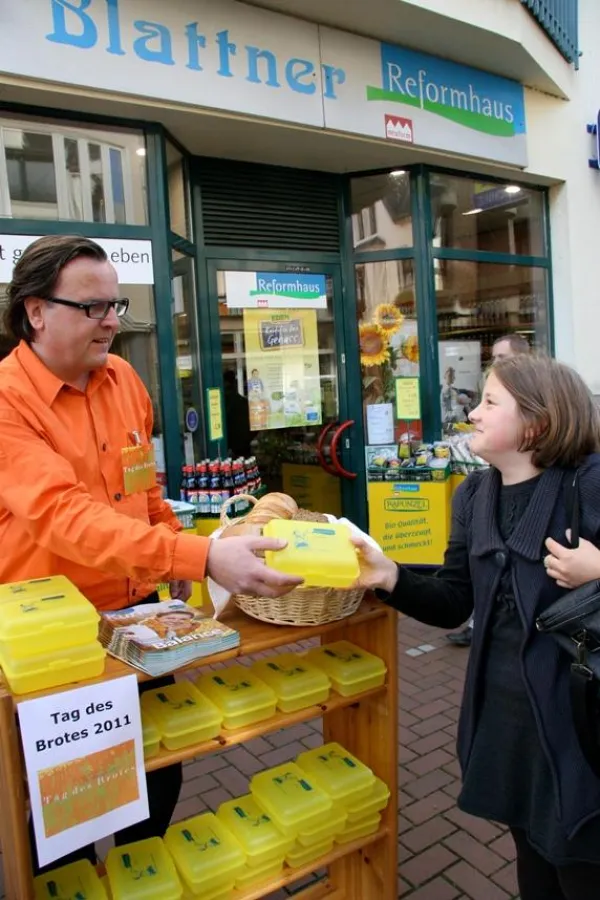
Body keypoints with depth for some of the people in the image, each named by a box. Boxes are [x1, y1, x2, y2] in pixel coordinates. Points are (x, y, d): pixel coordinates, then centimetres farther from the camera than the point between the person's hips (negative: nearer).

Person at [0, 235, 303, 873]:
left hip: (136, 611, 6)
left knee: (160, 770, 20)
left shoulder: (123, 378, 1)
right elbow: (66, 517, -34)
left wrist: (176, 559, 13)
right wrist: (201, 557, -42)